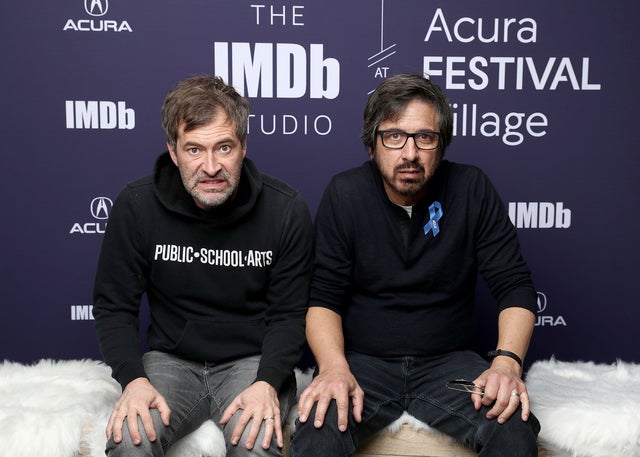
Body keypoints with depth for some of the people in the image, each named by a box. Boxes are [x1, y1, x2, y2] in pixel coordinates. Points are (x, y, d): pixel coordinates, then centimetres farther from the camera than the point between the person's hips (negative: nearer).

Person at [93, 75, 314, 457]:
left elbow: (290, 314, -5)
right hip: (171, 360, 1)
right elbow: (115, 306, -1)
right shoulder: (137, 206, -8)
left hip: (253, 361, 0)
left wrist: (268, 383, -21)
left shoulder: (286, 210, -11)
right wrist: (133, 378, -17)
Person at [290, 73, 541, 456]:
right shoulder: (344, 194, -3)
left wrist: (507, 361, -20)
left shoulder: (472, 190, -3)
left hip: (449, 361, 2)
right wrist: (335, 367, -22)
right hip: (363, 361, -1)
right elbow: (324, 297, -4)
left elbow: (516, 286, -3)